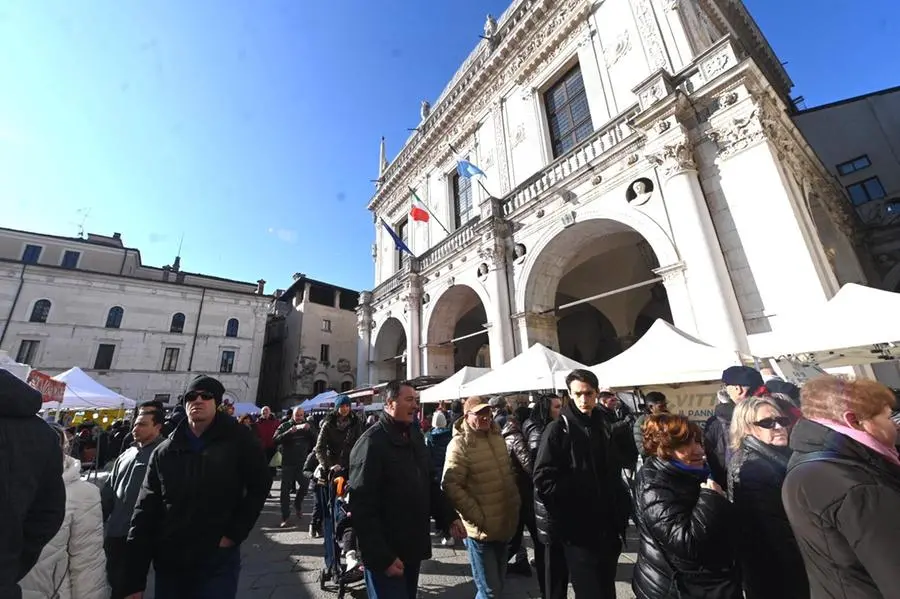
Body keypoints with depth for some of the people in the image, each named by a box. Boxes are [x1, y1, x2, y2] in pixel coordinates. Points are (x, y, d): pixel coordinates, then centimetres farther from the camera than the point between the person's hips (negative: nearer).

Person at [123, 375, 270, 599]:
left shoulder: (238, 439, -11)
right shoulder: (164, 452, -1)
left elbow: (258, 486, -4)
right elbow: (145, 515, 0)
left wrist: (235, 533, -9)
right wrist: (135, 581, -2)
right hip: (169, 564, 3)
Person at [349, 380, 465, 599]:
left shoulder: (415, 436, 5)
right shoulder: (372, 442, -21)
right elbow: (362, 506, -23)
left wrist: (449, 516, 5)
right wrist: (382, 556, -21)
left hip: (413, 546, 8)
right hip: (387, 552, -8)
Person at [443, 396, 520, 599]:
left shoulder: (496, 436, 4)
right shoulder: (459, 444, -19)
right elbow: (451, 486, -23)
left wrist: (515, 504, 10)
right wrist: (478, 517, -21)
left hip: (504, 526, 7)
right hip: (481, 529, -7)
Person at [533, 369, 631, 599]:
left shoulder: (602, 427, 7)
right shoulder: (558, 429, -14)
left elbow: (613, 473, 16)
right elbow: (544, 480, -18)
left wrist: (621, 509, 5)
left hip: (605, 526, 7)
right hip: (577, 529, -6)